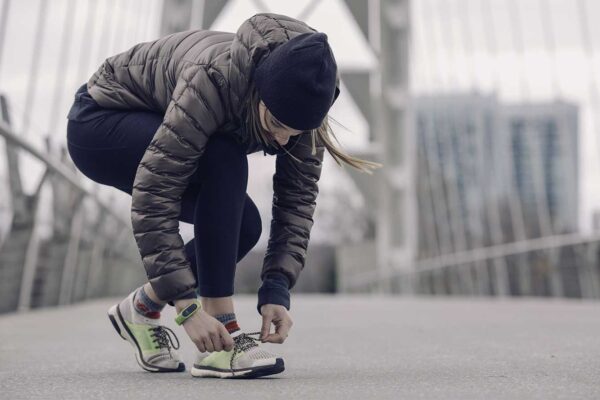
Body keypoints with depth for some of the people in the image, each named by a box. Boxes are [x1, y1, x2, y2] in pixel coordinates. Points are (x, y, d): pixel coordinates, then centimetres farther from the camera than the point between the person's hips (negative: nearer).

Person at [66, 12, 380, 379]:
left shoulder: (298, 104, -20)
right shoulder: (214, 78, -39)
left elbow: (299, 200, -17)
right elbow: (152, 196, -40)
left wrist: (277, 291, -27)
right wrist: (188, 306, -41)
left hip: (155, 134, 7)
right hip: (99, 123, -6)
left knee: (242, 226, -12)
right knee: (225, 161, -32)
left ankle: (143, 307, 11)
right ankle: (219, 341, -27)